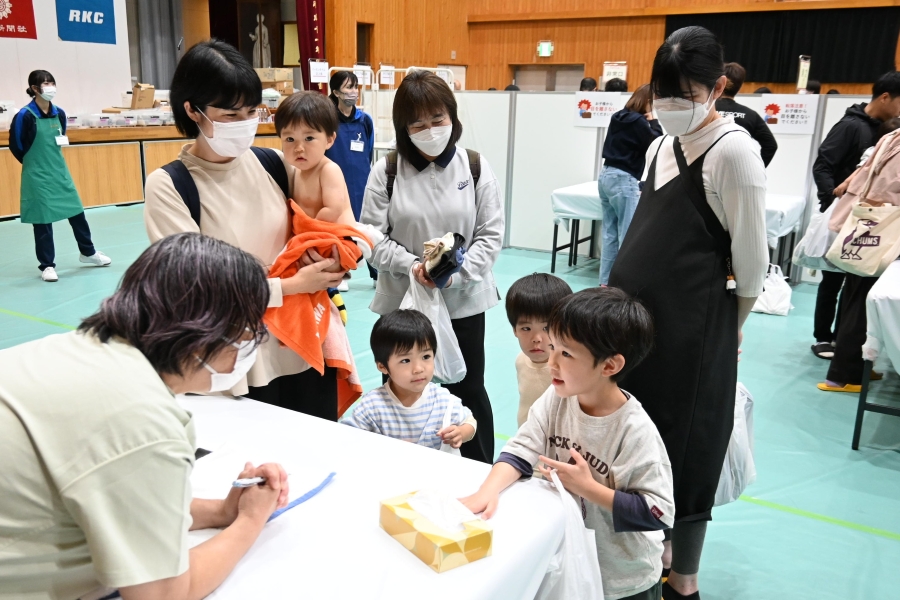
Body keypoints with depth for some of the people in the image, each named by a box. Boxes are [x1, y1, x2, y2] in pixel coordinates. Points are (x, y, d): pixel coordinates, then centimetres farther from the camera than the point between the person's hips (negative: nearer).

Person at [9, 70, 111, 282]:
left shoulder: (59, 113, 2)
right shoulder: (25, 115, -15)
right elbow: (16, 146, -6)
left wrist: (52, 160, 13)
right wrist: (35, 163, 5)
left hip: (60, 171, 6)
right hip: (37, 176, -6)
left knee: (77, 211, 11)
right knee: (42, 219, 1)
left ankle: (88, 253, 30)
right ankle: (47, 265, 12)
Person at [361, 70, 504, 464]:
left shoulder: (476, 168, -2)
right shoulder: (386, 171, -5)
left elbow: (491, 234, -3)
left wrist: (457, 272, -19)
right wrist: (411, 265, -21)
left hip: (464, 301, 0)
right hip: (402, 301, 0)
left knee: (468, 389, 13)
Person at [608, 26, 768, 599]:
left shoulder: (734, 151, -15)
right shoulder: (662, 147, 8)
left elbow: (752, 265, -12)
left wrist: (725, 333, 0)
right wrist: (624, 297, 17)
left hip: (690, 326, -7)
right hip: (638, 315, 7)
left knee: (684, 447, 5)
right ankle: (659, 546, 36)